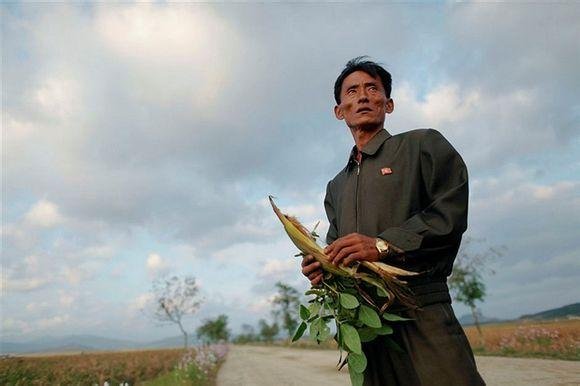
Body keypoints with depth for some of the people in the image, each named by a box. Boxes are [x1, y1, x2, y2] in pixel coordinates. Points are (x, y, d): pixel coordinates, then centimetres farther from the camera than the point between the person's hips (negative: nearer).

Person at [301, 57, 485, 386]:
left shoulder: (423, 145, 6)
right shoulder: (336, 186, 22)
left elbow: (452, 211, -8)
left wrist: (384, 244, -17)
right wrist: (322, 267, 0)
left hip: (421, 312, -4)